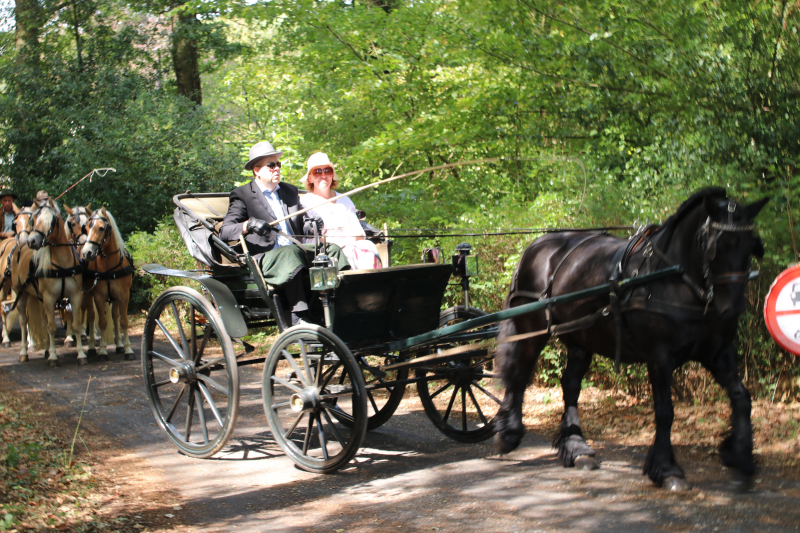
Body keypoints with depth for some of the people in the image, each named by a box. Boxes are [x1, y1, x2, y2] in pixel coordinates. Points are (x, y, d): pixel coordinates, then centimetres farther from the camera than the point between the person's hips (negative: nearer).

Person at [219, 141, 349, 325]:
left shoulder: (290, 191, 24)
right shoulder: (242, 195, 4)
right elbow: (224, 231, -6)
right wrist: (248, 225, -26)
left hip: (296, 250, 6)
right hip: (263, 258, -6)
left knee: (332, 249, -18)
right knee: (291, 254, -37)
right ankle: (299, 317, -43)